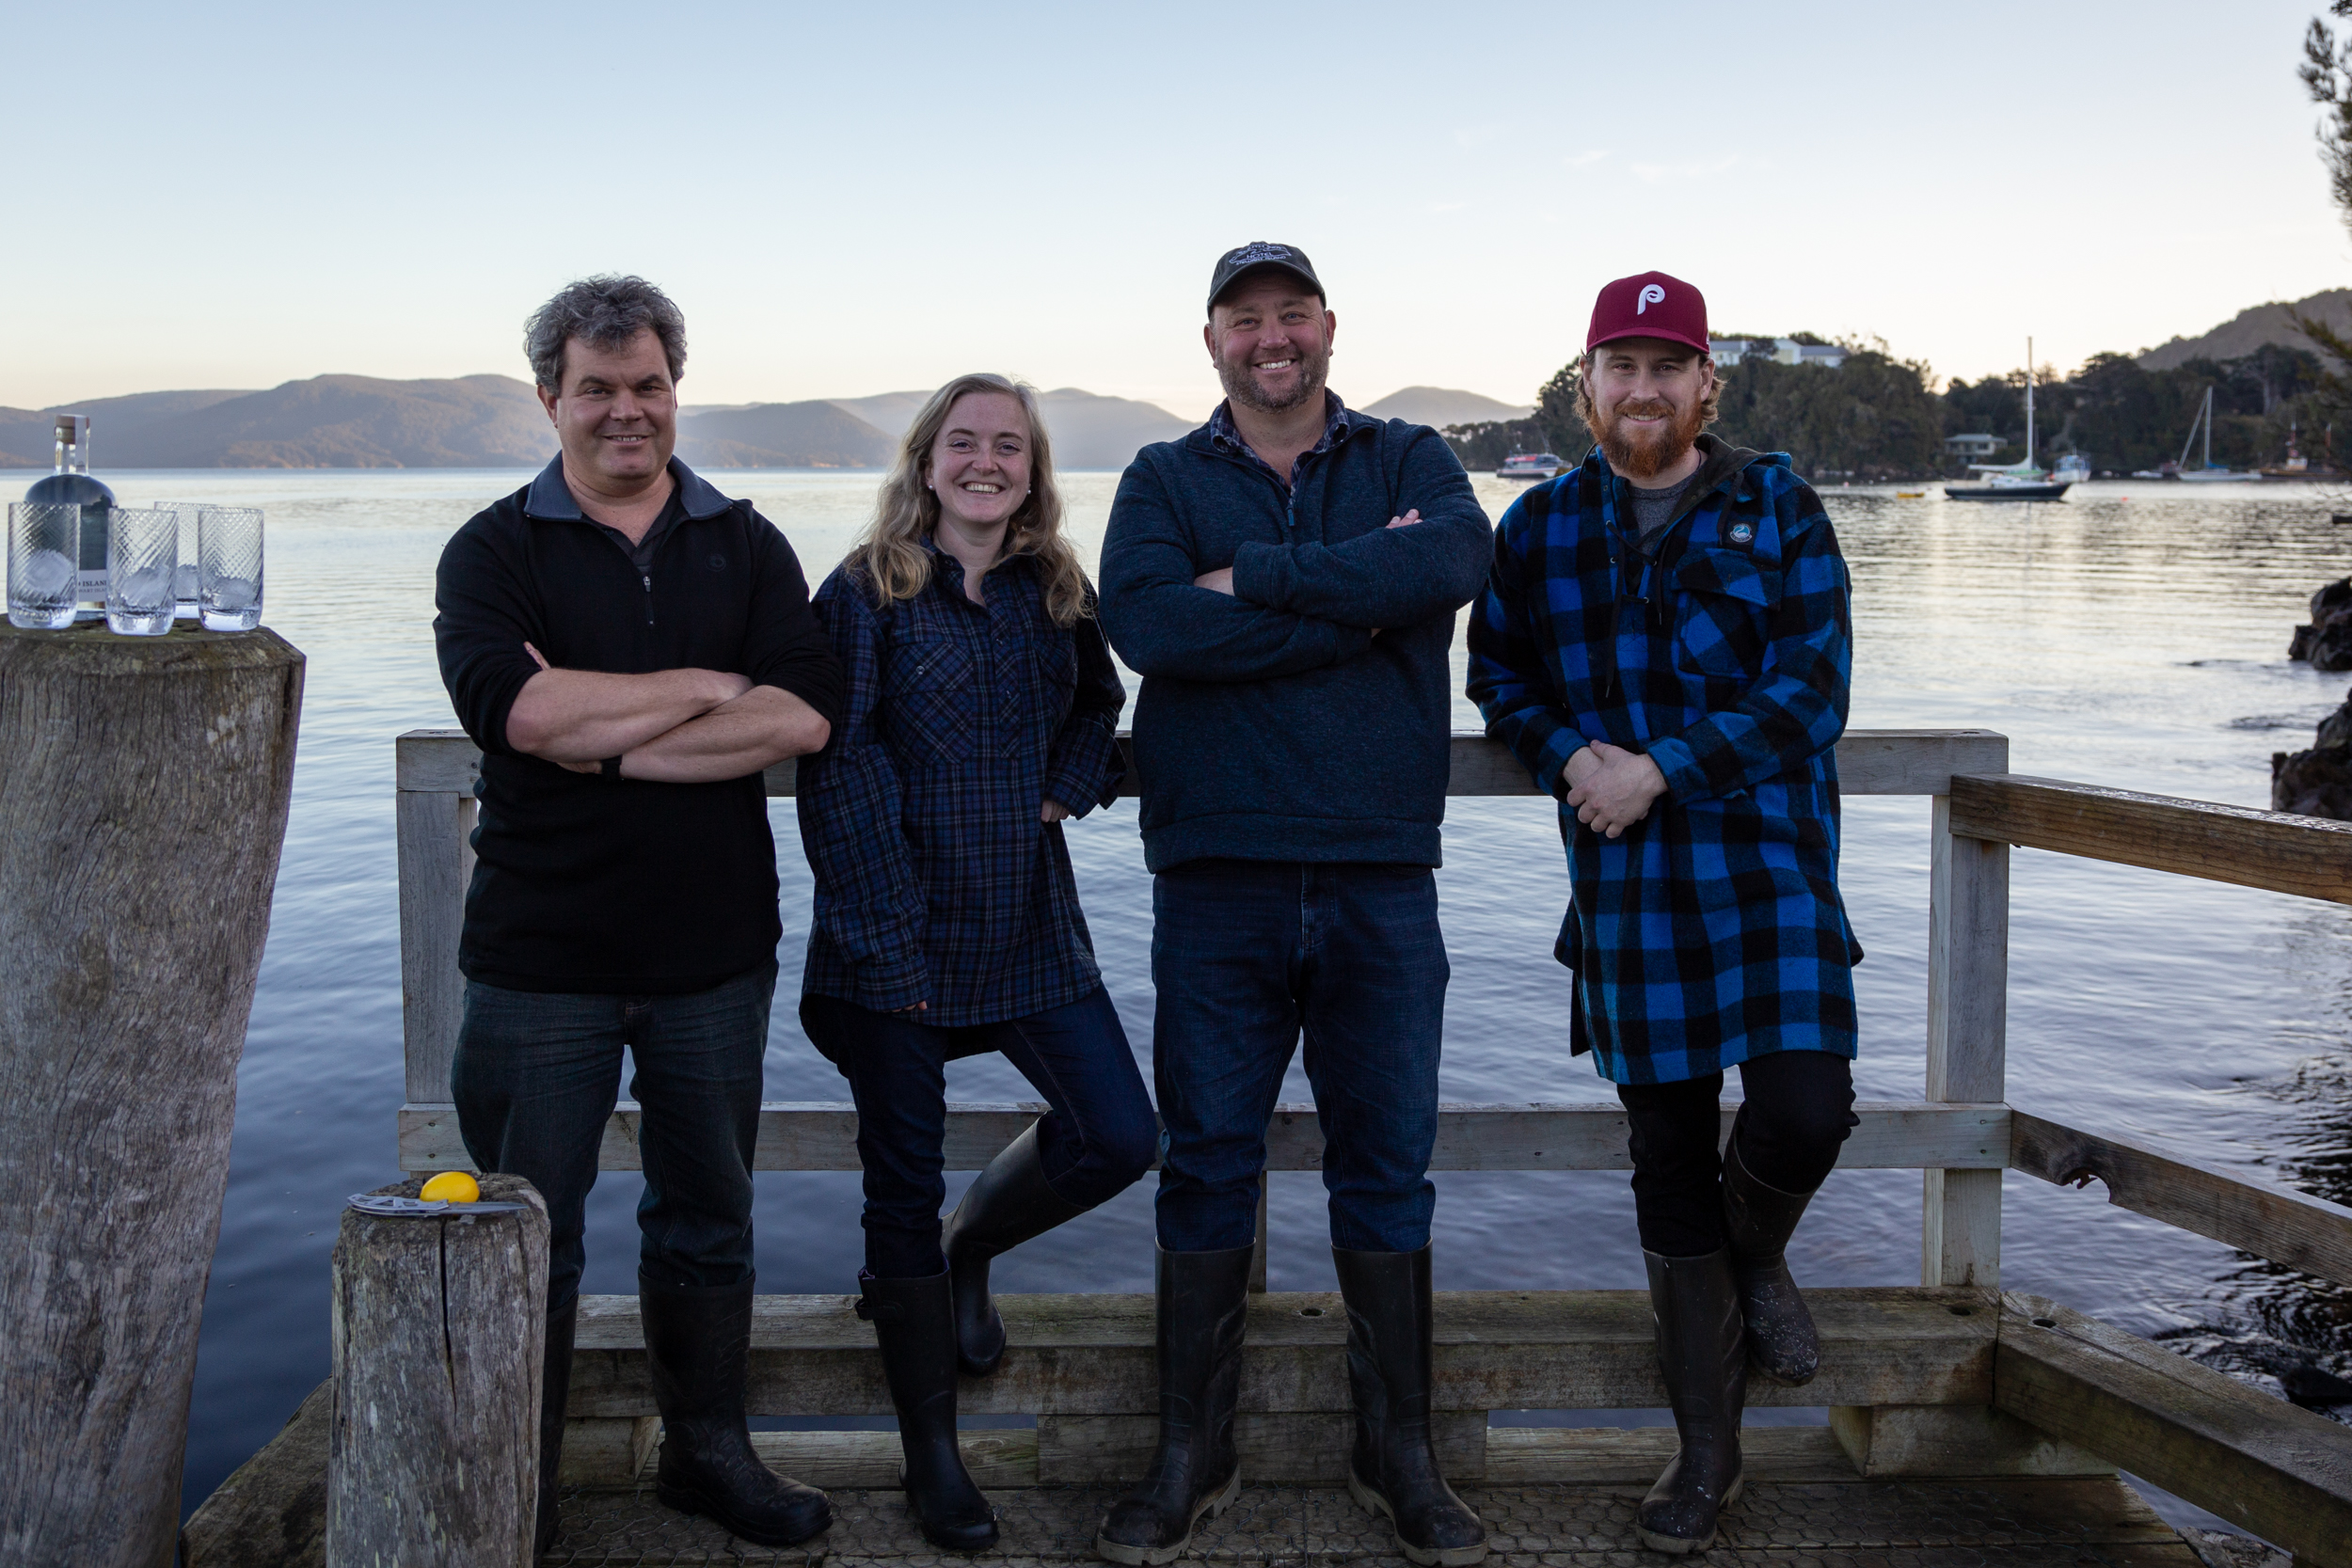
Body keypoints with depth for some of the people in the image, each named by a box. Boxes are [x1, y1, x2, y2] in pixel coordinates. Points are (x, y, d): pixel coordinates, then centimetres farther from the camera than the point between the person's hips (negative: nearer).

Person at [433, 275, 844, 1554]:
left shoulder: (744, 546, 6)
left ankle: (708, 1452, 33)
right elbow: (514, 706, -20)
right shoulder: (494, 551, 0)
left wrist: (609, 739, -16)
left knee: (707, 1217, 15)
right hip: (540, 953, -2)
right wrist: (706, 688, -12)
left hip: (714, 950, 2)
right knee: (527, 1233, 7)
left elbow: (805, 715, -10)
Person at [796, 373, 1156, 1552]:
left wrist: (1066, 789, 1)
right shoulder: (865, 591, -4)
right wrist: (886, 939, -14)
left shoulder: (1058, 594, 8)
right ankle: (930, 1455, 19)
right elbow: (836, 774, -9)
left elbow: (1100, 709, 23)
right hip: (895, 938, -4)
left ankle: (968, 1252, 29)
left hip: (1029, 928, 4)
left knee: (1119, 1137, -2)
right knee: (903, 1184, 4)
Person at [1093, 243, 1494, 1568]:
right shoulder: (1164, 482, 8)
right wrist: (1359, 600, -13)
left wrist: (1257, 579, -15)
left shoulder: (1410, 461, 9)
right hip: (1216, 881, 0)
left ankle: (1400, 1452, 24)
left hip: (1382, 878, 1)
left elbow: (1460, 557, -15)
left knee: (1388, 1166, 8)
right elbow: (1148, 623, -14)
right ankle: (1193, 1455, 22)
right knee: (1209, 1164, 6)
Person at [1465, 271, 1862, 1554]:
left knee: (1802, 1112, -17)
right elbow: (1497, 672, 14)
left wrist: (1663, 768, -16)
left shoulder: (1774, 508, 2)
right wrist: (1569, 756, -6)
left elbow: (1810, 686, -6)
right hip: (1626, 882, 2)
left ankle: (1756, 1259, 22)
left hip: (1769, 861, -2)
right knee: (1666, 1157, 8)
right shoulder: (1539, 526, 8)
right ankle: (1705, 1447, 22)